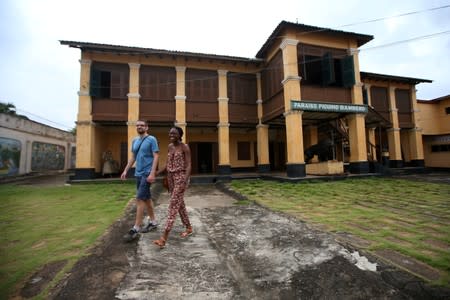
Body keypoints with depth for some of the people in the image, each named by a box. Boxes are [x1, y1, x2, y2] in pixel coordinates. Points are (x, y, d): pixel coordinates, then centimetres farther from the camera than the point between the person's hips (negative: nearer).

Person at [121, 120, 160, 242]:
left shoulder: (151, 139, -8)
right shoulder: (134, 140, 13)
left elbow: (156, 157, -14)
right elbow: (133, 157, 19)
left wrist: (152, 173, -22)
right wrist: (125, 170, 13)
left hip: (147, 173, -8)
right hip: (138, 173, 8)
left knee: (140, 199, -10)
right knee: (147, 198, 14)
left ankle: (136, 229, -2)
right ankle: (153, 222, 27)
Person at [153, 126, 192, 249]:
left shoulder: (185, 147, -9)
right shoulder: (170, 146, 12)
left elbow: (188, 165, -14)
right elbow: (168, 165, 16)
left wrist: (185, 182, -24)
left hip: (181, 178, -8)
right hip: (171, 178, 8)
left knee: (173, 206, -10)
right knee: (179, 204, 15)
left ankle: (164, 238, -9)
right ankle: (189, 228, 31)